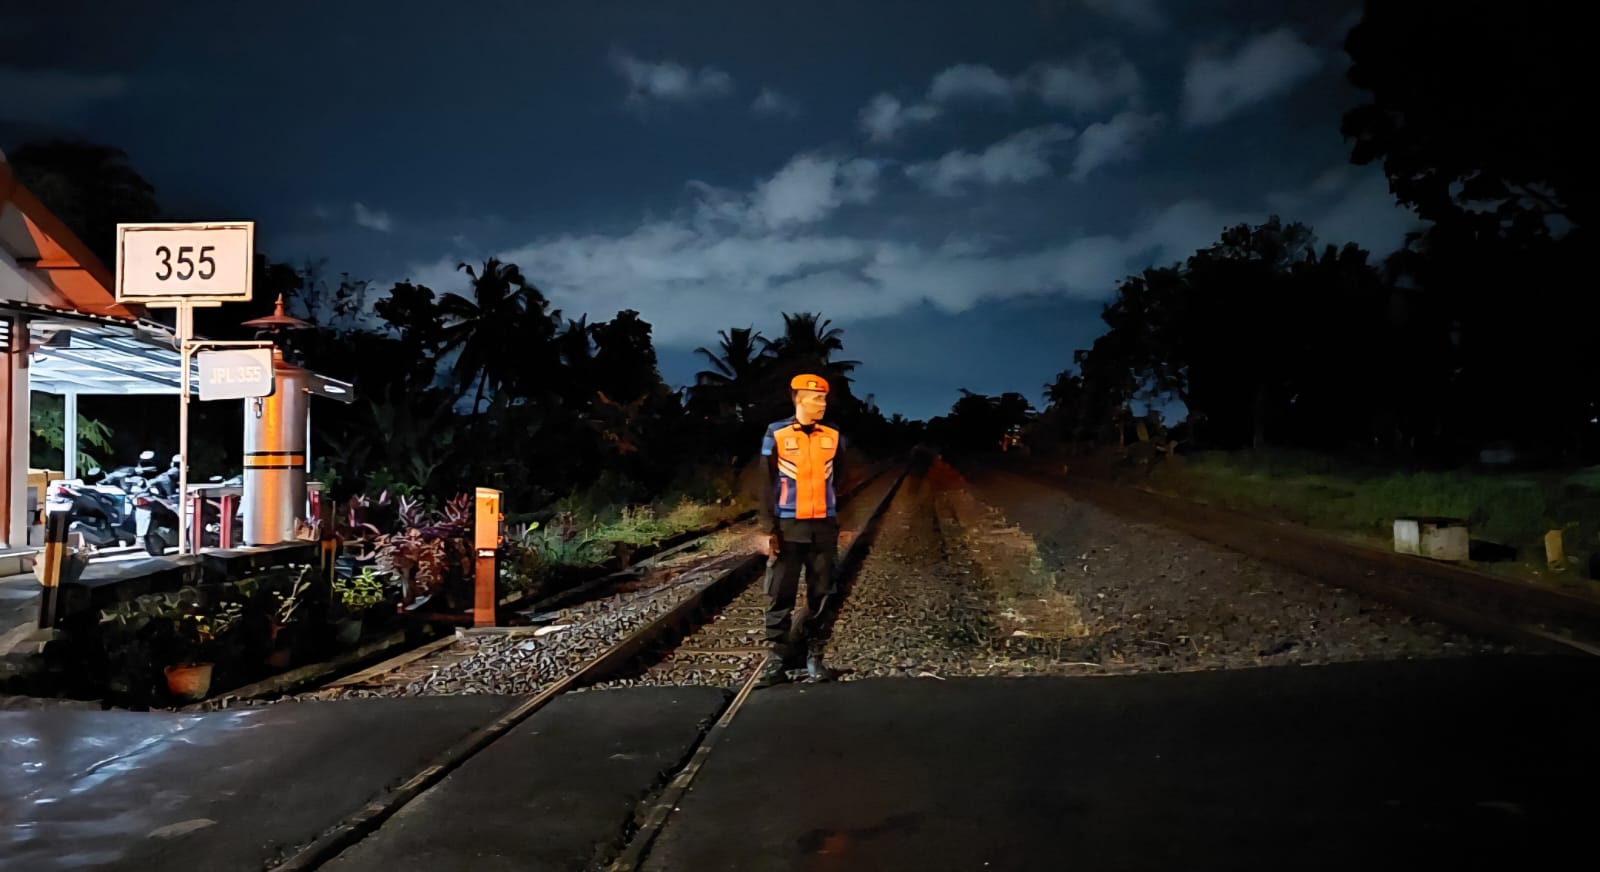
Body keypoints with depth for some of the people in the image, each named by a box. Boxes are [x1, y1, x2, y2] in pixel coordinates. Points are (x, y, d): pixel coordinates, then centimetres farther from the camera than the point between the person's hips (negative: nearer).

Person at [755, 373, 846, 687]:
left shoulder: (834, 436, 5)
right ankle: (778, 658, 8)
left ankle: (814, 657, 14)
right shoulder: (776, 434, -2)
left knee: (820, 596, 5)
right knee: (780, 596, 1)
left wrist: (842, 524, 13)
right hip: (788, 526, -2)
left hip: (824, 527, 2)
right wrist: (770, 528, -7)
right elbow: (767, 484, -1)